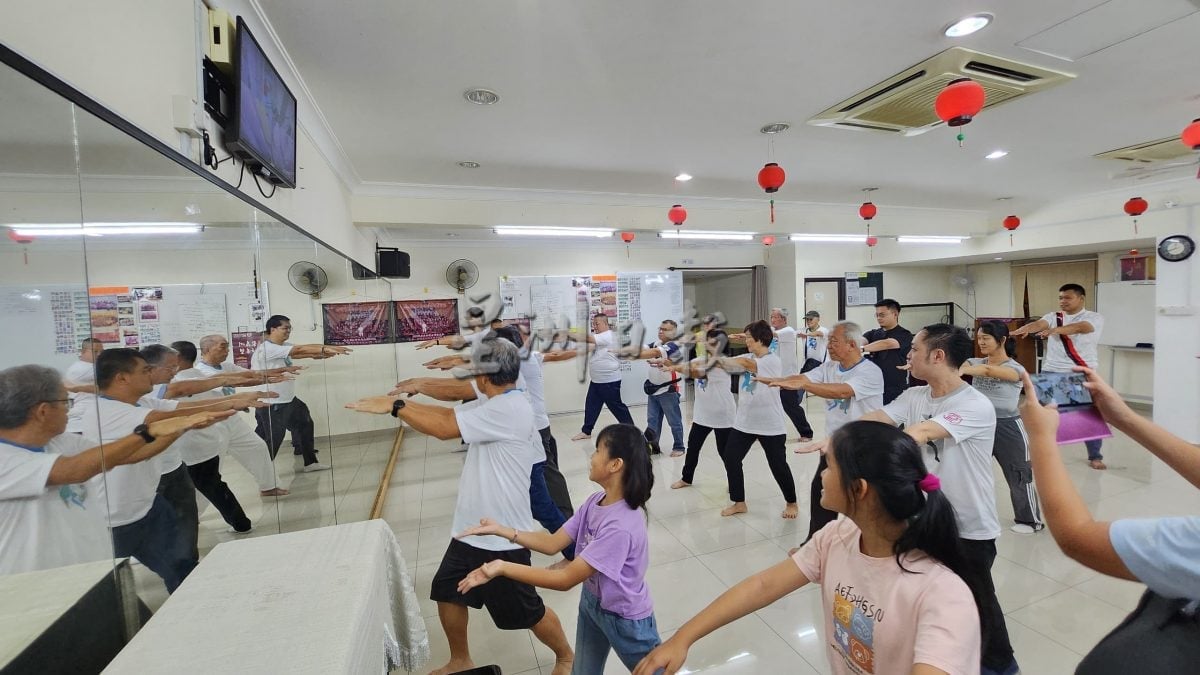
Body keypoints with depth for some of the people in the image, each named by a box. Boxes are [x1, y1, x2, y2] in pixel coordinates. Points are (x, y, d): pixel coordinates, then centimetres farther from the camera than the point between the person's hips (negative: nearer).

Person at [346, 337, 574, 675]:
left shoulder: (510, 409, -27)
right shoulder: (492, 404, 5)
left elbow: (444, 428, -27)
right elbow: (448, 413, 5)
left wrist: (396, 406, -17)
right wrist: (401, 401, -6)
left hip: (501, 536, -9)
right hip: (470, 529, 9)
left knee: (527, 611, 11)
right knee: (448, 595, 20)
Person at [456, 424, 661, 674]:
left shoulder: (621, 527, -37)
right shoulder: (595, 502, -12)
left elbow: (566, 579, -31)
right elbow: (553, 543, -7)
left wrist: (503, 568, -33)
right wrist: (501, 530, -12)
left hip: (625, 619, -7)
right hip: (592, 602, 7)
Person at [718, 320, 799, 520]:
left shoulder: (772, 361, -14)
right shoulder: (748, 359, 8)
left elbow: (746, 363, -29)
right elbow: (726, 363, -3)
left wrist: (721, 361, -25)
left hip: (770, 424, -6)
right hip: (744, 422, 7)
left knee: (778, 465, 6)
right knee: (731, 459, 3)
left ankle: (792, 503, 31)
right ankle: (739, 503, 19)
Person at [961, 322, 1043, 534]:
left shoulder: (1016, 369, -15)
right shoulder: (976, 362, 1)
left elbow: (989, 370, -35)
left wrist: (960, 371, -52)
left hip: (1008, 428, -4)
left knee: (1019, 476, 10)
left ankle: (1030, 520, 31)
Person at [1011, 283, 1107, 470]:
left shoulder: (1094, 317, -1)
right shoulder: (1053, 317, 7)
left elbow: (1080, 327, -23)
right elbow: (1039, 324, -15)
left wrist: (1055, 330, -43)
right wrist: (1023, 329, -38)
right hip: (1052, 372, 2)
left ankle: (1095, 456, 23)